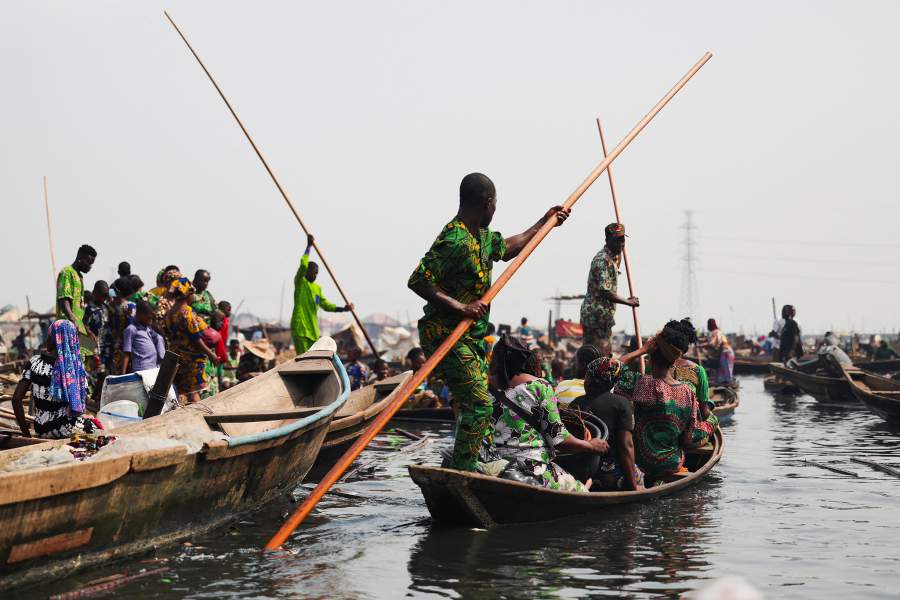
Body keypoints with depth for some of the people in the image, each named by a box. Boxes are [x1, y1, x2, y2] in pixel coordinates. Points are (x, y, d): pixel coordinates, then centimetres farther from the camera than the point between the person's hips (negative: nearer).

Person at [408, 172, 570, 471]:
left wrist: (545, 222, 34)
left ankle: (462, 469, 23)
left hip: (471, 337, 10)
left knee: (477, 405, 15)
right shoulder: (454, 241, -22)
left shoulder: (481, 237, 10)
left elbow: (507, 248, 32)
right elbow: (417, 281, -28)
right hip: (447, 336, -10)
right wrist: (460, 307, -28)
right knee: (479, 405, -14)